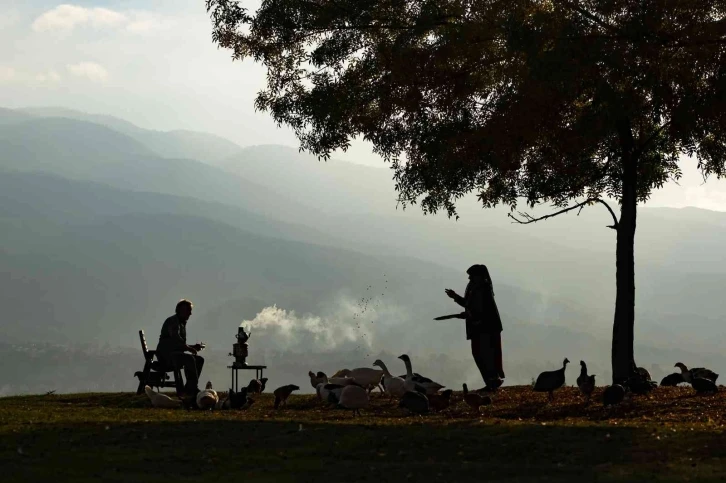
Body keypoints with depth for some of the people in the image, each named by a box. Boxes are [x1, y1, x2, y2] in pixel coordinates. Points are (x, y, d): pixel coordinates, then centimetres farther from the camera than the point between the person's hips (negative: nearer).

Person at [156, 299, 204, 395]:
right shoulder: (173, 321, -7)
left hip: (175, 353, 10)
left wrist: (192, 347, 7)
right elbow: (175, 339, -23)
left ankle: (189, 387, -8)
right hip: (165, 354, -10)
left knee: (199, 359, -1)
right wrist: (189, 348, -16)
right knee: (190, 359, -30)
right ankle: (192, 388, -28)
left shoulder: (182, 324, 22)